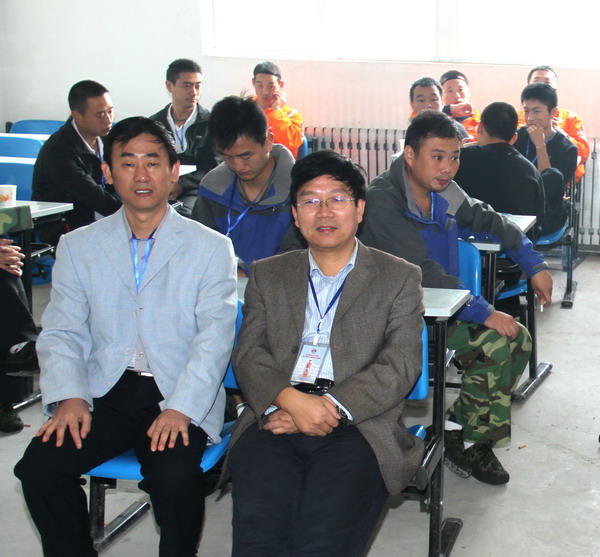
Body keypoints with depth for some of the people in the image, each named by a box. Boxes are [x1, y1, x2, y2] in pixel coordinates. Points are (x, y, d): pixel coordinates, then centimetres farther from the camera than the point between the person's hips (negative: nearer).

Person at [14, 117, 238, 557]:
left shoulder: (211, 248, 5)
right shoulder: (78, 247, 13)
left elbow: (214, 337, -4)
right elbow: (61, 332, 7)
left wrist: (180, 408, -18)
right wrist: (69, 397, -12)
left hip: (181, 398, -2)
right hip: (103, 393, 3)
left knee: (175, 476, -30)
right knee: (39, 468, -22)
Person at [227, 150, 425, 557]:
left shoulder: (399, 278, 14)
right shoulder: (267, 275, 22)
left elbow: (400, 367, 3)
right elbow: (249, 354, 11)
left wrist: (330, 408, -12)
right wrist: (289, 400, -11)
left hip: (358, 426, -1)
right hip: (278, 421, 2)